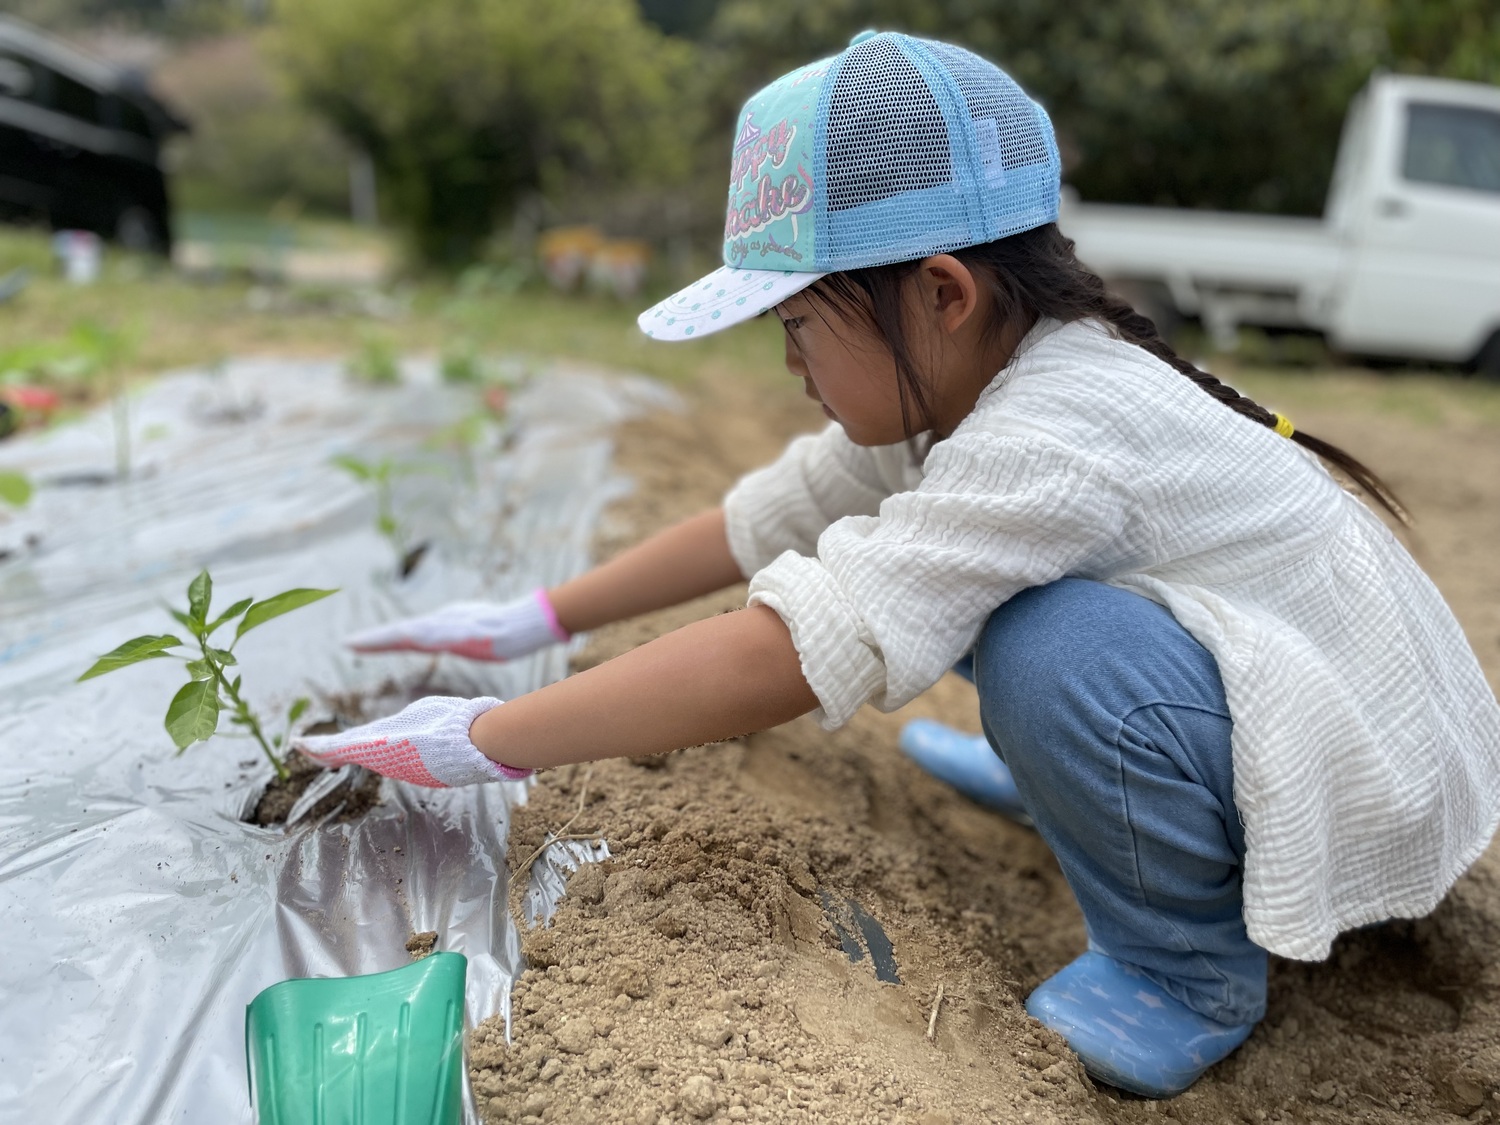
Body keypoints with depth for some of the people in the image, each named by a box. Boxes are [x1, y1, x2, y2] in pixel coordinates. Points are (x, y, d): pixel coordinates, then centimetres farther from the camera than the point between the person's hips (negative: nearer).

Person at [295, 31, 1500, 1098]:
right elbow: (766, 517, 2)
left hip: (1377, 785, -8)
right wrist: (539, 618, 4)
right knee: (963, 585, 4)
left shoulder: (1049, 441, -32)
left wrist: (482, 741, -25)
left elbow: (773, 661, -35)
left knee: (1053, 648, -32)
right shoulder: (961, 381, -4)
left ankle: (1194, 967, -9)